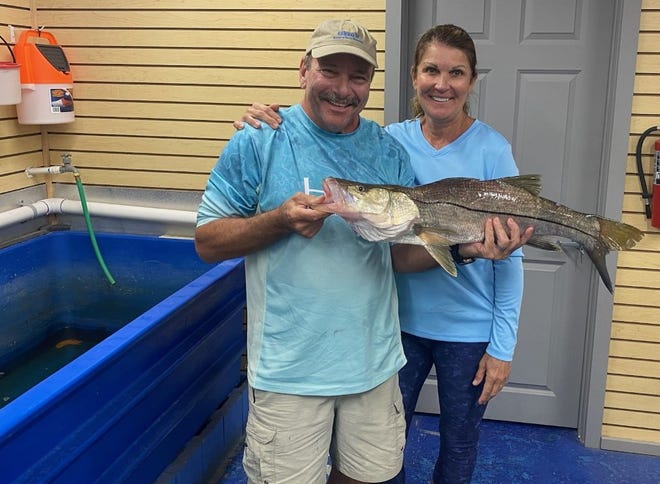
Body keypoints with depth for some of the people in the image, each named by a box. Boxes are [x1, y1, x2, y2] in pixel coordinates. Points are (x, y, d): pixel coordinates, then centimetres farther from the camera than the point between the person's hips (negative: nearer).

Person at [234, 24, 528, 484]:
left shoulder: (492, 149, -12)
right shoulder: (391, 141, -6)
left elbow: (509, 256, -10)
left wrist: (503, 345, -10)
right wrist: (269, 125, -21)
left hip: (468, 330, -2)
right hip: (403, 320, 2)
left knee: (458, 445, 18)